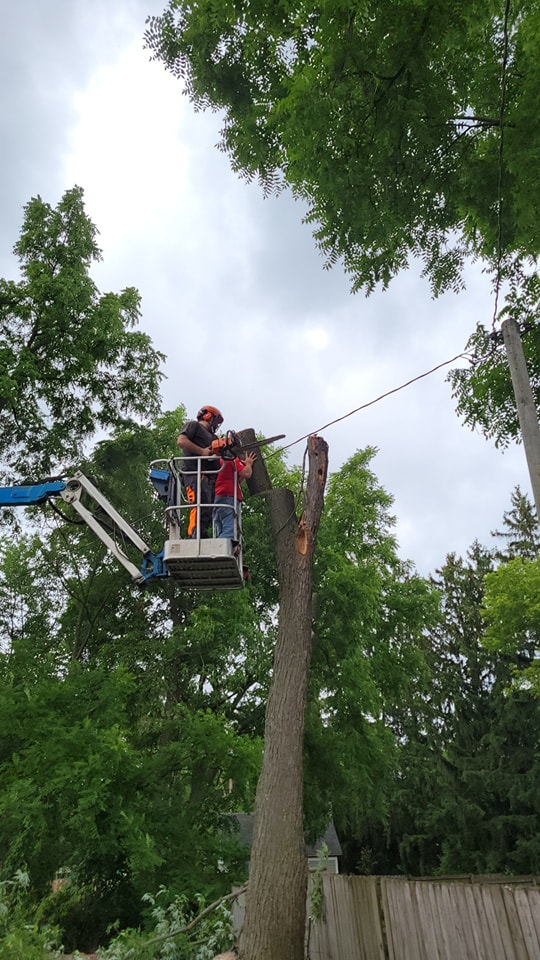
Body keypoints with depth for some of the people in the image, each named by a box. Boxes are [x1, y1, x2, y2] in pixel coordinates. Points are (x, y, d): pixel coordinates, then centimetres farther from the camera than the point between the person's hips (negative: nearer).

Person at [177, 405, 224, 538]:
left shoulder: (212, 436, 34)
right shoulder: (193, 425, 11)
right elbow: (181, 441, -6)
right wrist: (202, 451, -10)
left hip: (210, 477, 9)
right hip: (195, 473, -9)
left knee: (209, 512, 0)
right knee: (201, 507, -21)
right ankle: (197, 537, -29)